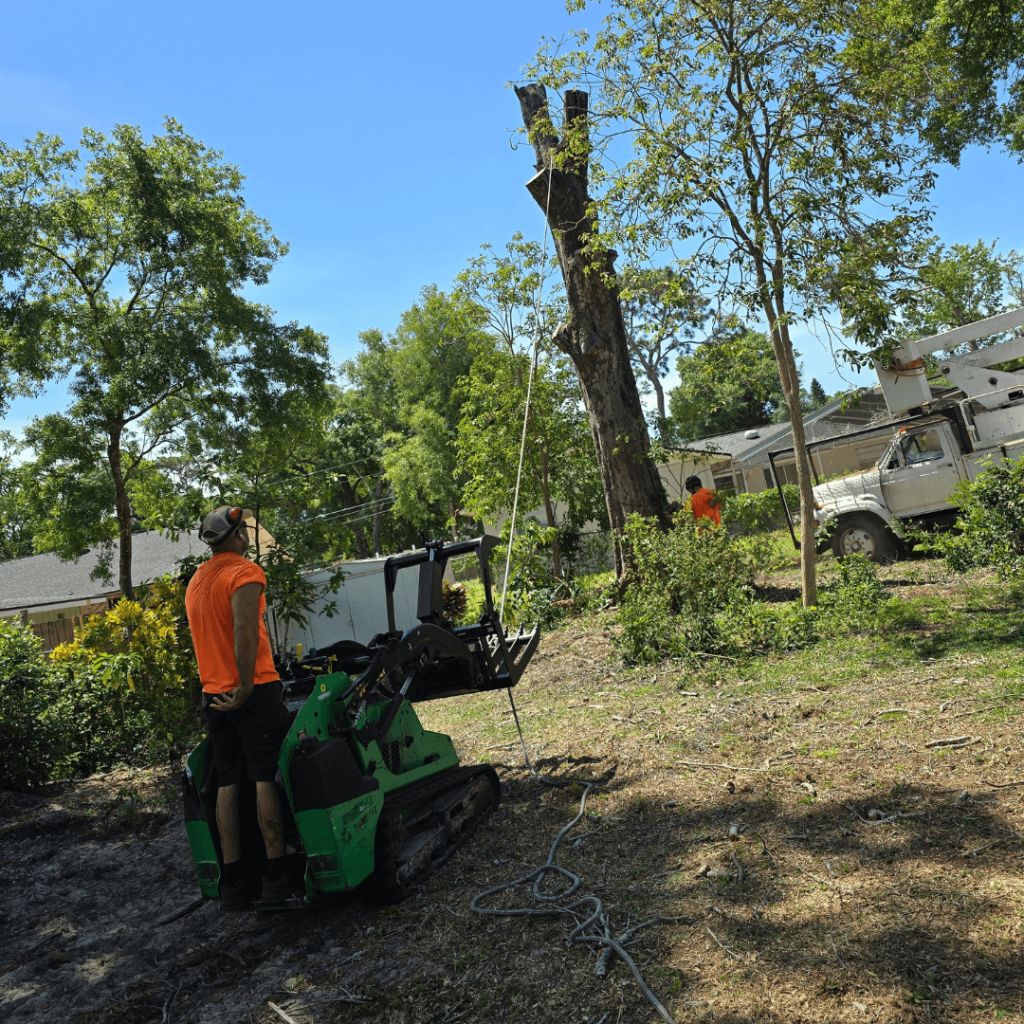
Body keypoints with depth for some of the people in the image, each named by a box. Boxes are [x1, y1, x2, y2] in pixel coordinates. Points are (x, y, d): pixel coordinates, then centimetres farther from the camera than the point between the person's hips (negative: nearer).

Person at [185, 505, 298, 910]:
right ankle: (276, 874, 2)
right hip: (254, 691, -7)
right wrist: (246, 686, -20)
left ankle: (232, 882, 13)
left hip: (213, 695, 8)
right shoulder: (245, 572, -10)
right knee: (266, 778, -2)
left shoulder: (195, 581, 17)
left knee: (227, 784, 9)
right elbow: (245, 632, -23)